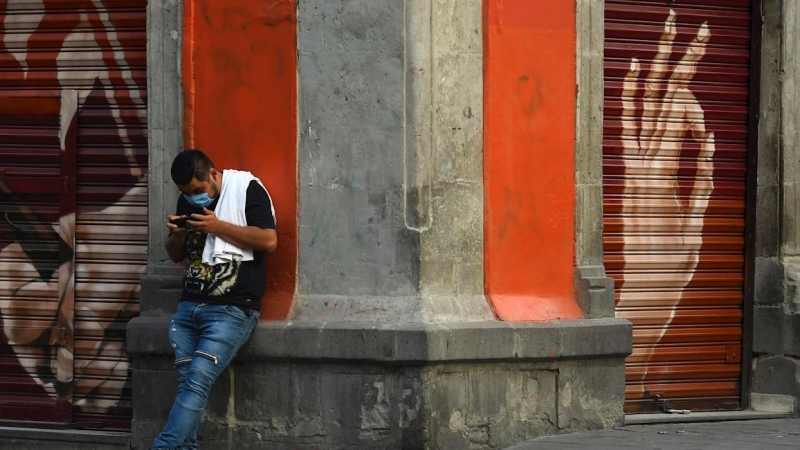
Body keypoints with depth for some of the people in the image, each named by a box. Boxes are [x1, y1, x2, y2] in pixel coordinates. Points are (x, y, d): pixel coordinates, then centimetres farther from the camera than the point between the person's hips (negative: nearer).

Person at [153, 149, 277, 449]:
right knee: (186, 385, -8)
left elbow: (269, 241, -12)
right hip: (189, 307, 7)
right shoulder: (188, 200, 16)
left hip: (231, 310, -6)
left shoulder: (246, 189, -3)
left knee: (196, 382, -19)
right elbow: (175, 255, 24)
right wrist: (177, 235, 1)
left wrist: (219, 227, -14)